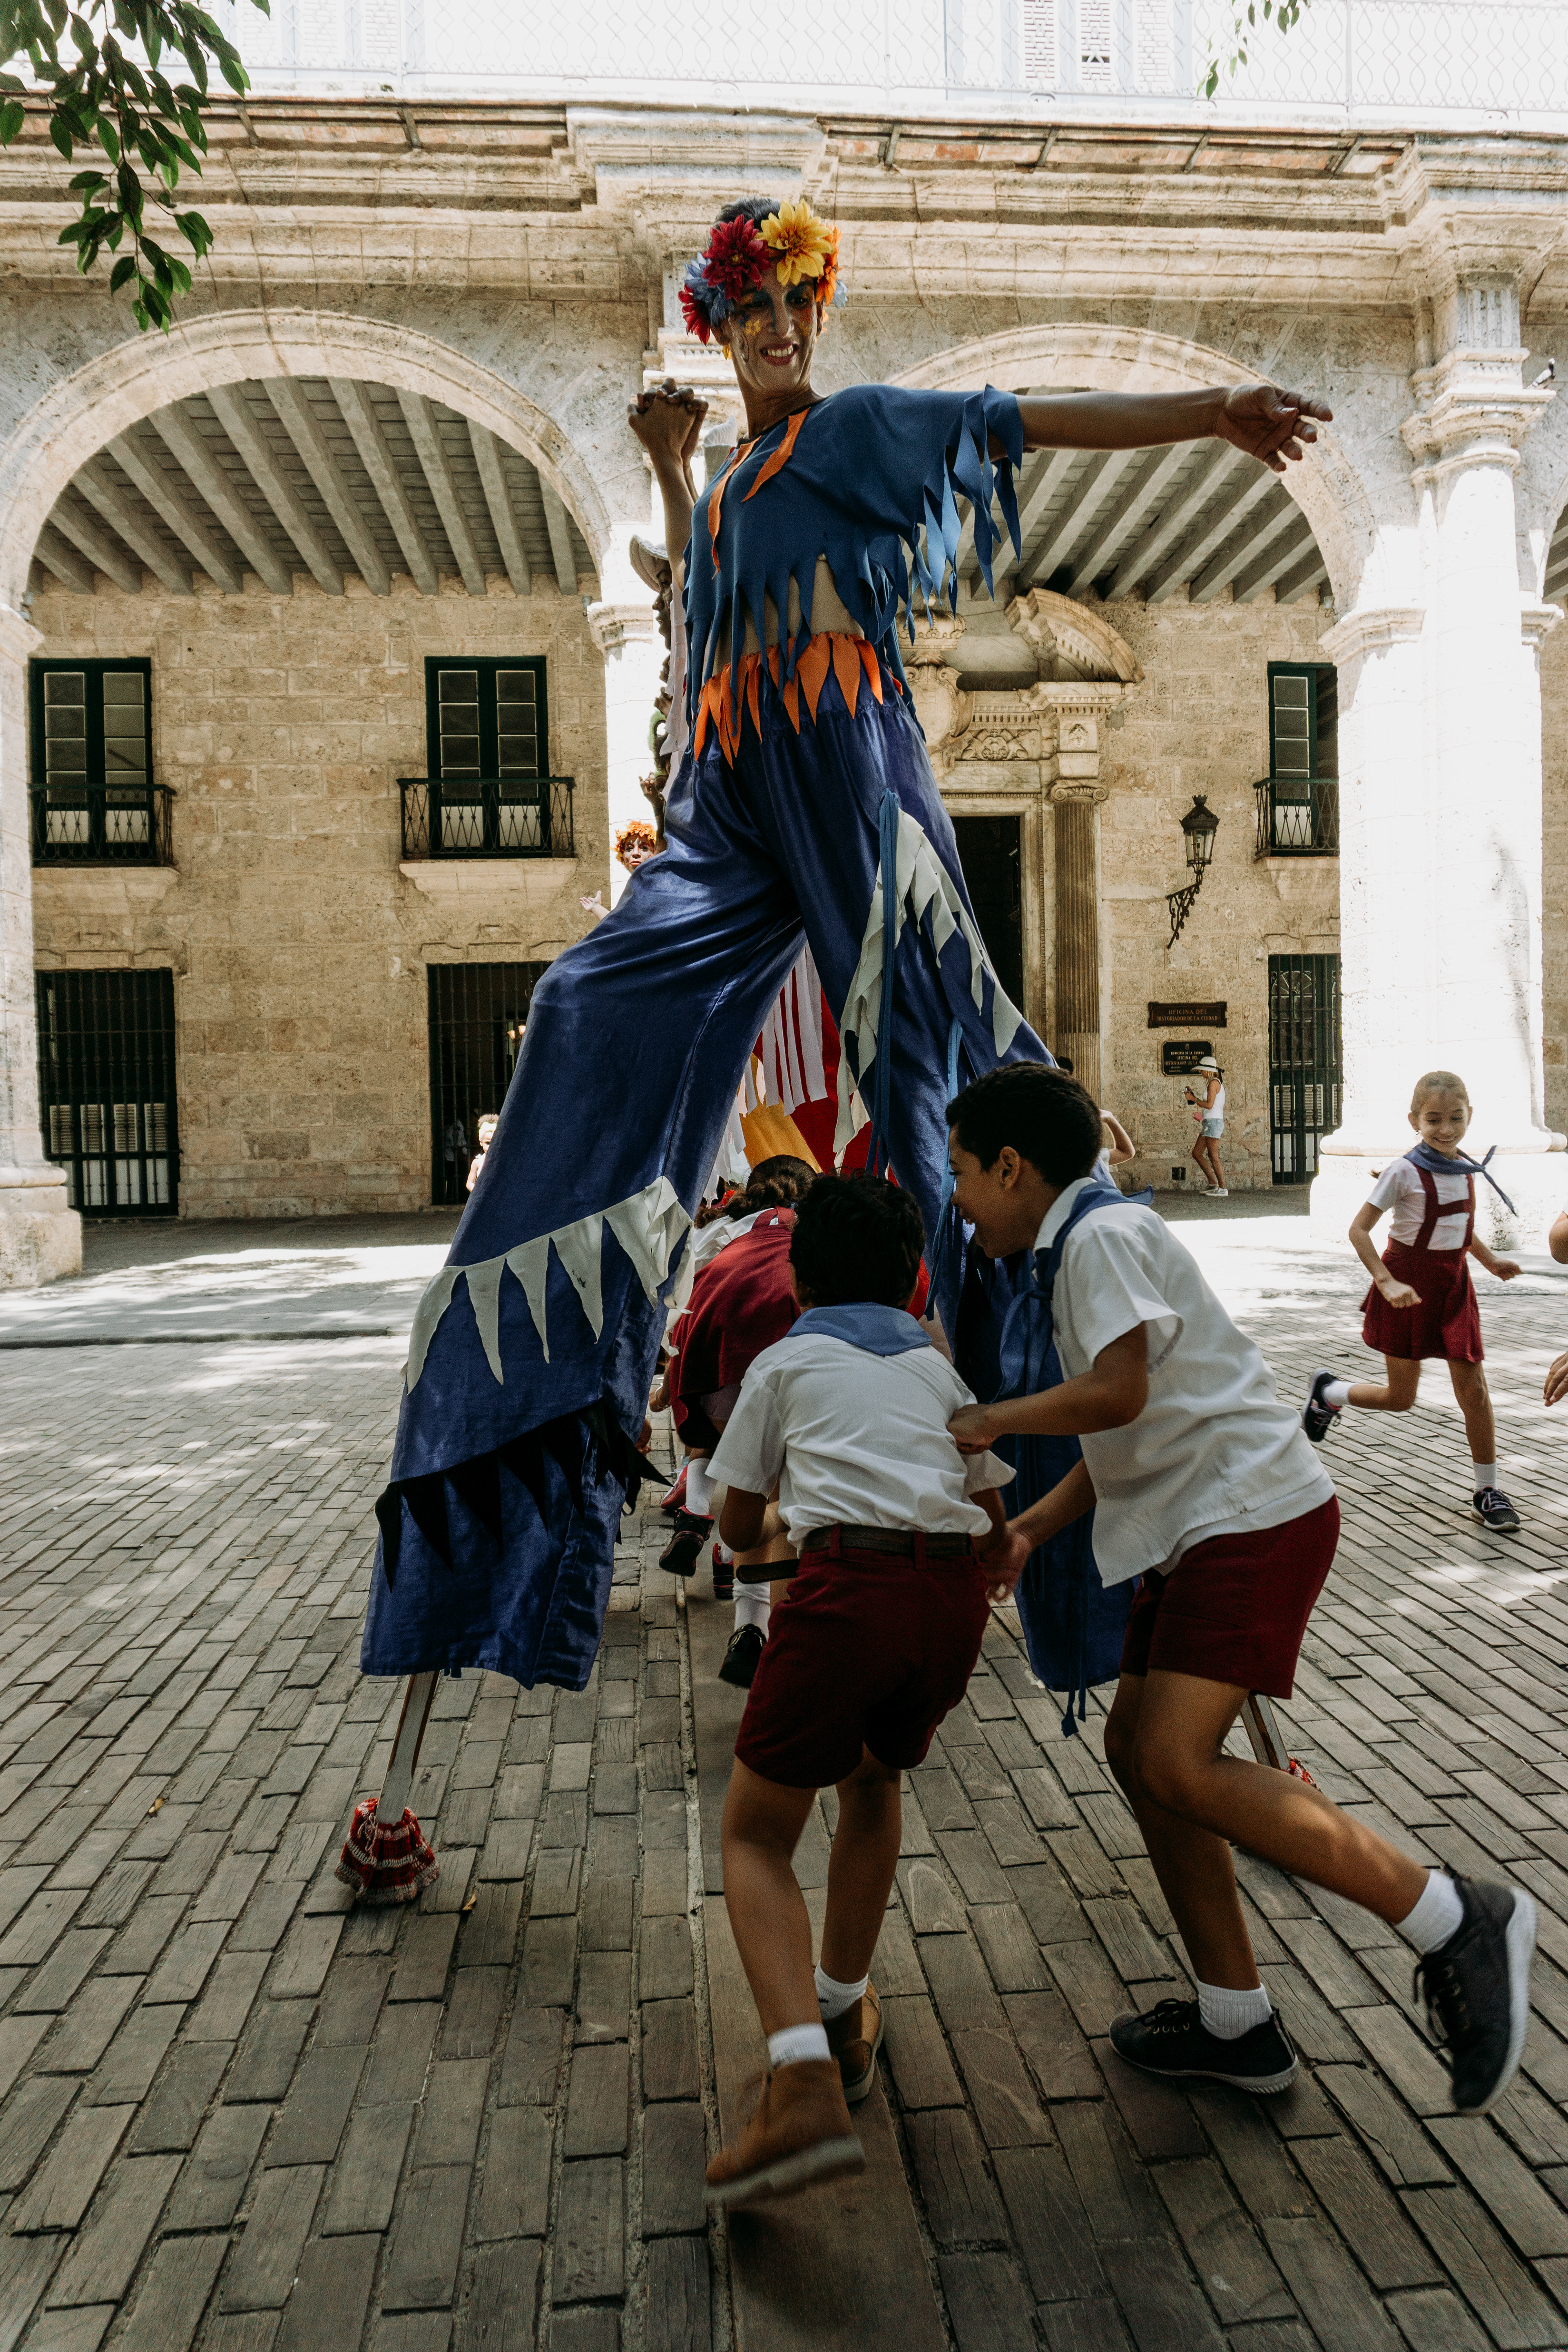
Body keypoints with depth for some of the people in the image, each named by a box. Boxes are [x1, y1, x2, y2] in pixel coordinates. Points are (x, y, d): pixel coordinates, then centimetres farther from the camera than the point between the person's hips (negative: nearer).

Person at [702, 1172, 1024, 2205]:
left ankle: (804, 2086, -10)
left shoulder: (786, 1361, 16)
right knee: (874, 1779, 32)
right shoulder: (940, 1369, 25)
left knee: (755, 1837, 10)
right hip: (954, 1597, 5)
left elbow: (740, 1527, 22)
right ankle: (844, 2022, 37)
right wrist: (1013, 1556, 50)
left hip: (848, 1589, -4)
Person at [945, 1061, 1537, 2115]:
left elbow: (1116, 1393, -24)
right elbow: (1120, 1445, 21)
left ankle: (1457, 1921, -8)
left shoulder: (1106, 1232, -11)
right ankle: (1237, 2024, 21)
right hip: (1204, 1523, 10)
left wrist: (989, 1420, -9)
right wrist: (1020, 1531, 16)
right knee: (1138, 1746, 10)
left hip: (1254, 1513, -10)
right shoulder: (1080, 1250, 19)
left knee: (1179, 1765, -18)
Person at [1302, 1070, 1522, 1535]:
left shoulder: (1468, 1171, 5)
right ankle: (1327, 1392, 32)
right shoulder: (1405, 1172, -15)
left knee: (1475, 1391, 2)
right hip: (1410, 1288, -5)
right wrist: (1387, 1283, -23)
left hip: (1454, 1284, 5)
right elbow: (1358, 1229, -15)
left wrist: (1491, 1262, 8)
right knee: (1400, 1398, 4)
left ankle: (1486, 1491, 15)